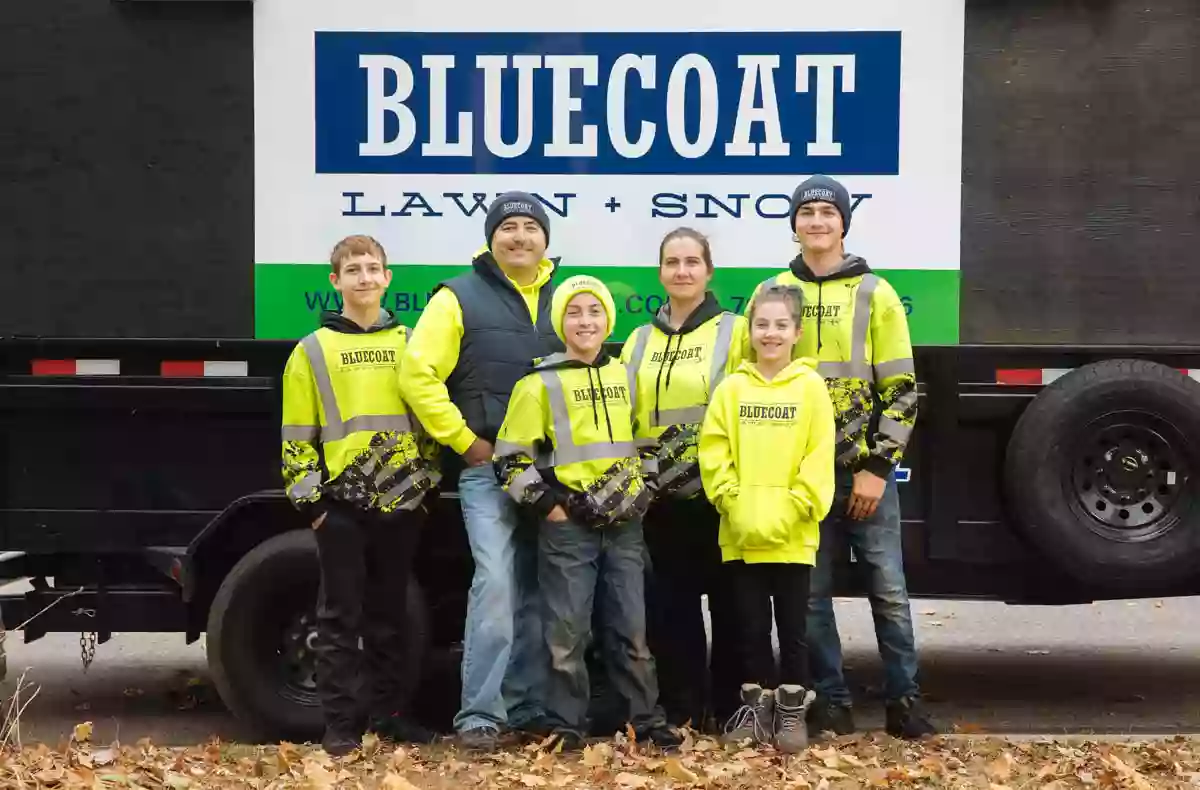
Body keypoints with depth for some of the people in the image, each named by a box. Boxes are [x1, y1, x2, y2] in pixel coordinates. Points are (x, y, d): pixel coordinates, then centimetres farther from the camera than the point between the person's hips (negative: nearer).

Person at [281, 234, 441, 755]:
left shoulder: (409, 344, 10)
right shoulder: (313, 350, 2)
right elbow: (296, 436, 0)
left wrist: (426, 482, 8)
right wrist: (309, 499, -6)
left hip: (401, 501, 3)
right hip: (341, 502, -2)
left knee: (389, 614, 11)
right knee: (341, 616, 2)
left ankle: (385, 712, 21)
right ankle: (341, 722, 9)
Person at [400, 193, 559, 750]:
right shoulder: (459, 297, -1)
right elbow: (417, 375, -7)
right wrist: (464, 440, -9)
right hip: (488, 467, -4)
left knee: (534, 591, 9)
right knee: (495, 582, -14)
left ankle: (526, 708, 19)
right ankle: (479, 715, -8)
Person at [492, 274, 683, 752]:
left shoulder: (625, 376, 11)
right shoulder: (540, 383, -3)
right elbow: (511, 457, -3)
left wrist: (642, 492, 11)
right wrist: (547, 505, -10)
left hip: (625, 524, 4)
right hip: (567, 527, -3)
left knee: (631, 628, 8)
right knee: (567, 632, 0)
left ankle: (646, 719, 18)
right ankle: (567, 726, 11)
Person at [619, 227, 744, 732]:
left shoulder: (733, 330, 0)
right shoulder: (639, 340, 14)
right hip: (660, 497, 4)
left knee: (727, 601, 3)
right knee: (668, 603, 6)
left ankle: (729, 709, 15)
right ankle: (681, 710, 17)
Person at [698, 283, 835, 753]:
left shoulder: (810, 386, -1)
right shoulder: (732, 388, 4)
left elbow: (819, 456, -5)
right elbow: (713, 451, 1)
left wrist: (795, 507, -13)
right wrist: (732, 501, -9)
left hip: (793, 535, -2)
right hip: (741, 533, 2)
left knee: (792, 626, 7)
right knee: (751, 624, 11)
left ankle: (792, 711, 19)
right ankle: (755, 705, 24)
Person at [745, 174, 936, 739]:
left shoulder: (875, 294, 2)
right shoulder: (771, 294, 8)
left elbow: (901, 390, -1)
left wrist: (877, 467, -9)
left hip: (865, 469, -2)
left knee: (888, 588, 2)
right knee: (810, 592, 6)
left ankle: (903, 699, 13)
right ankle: (831, 702, 17)